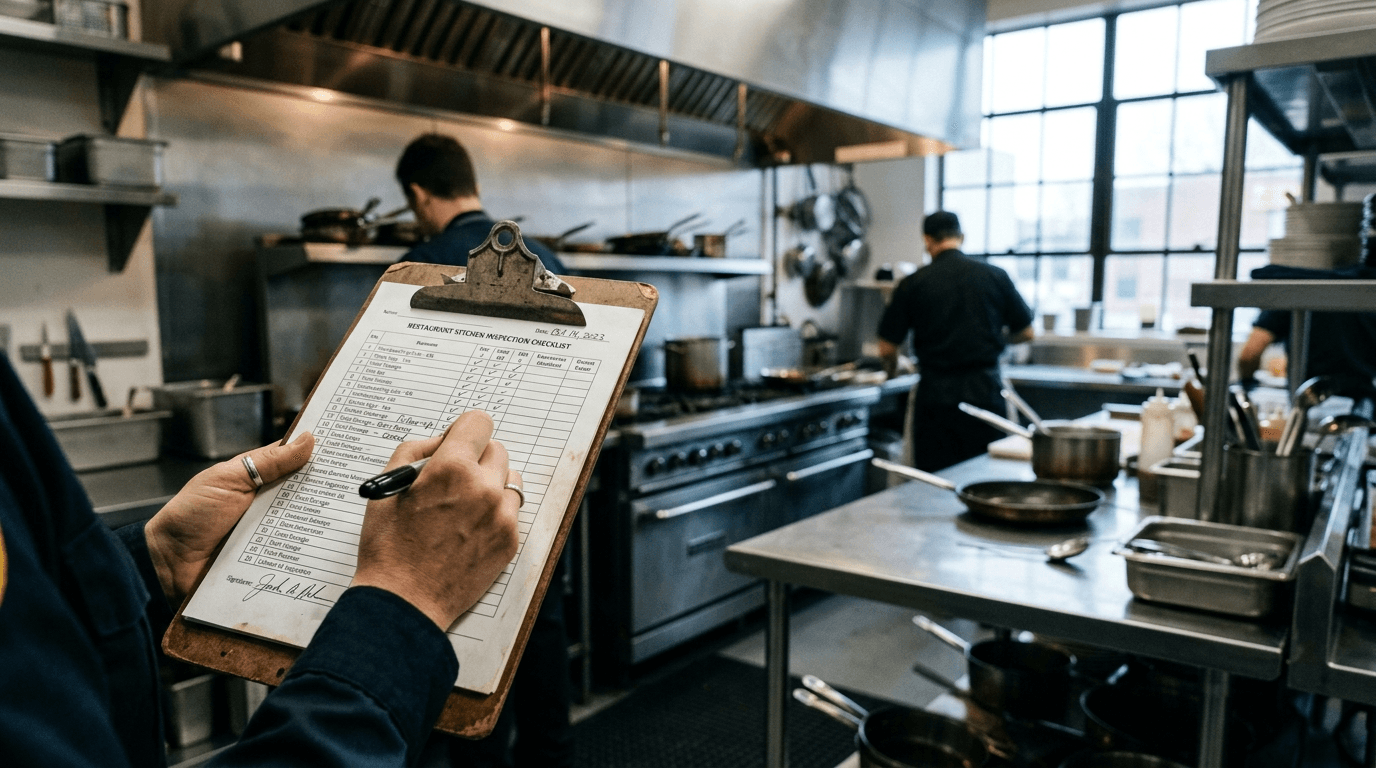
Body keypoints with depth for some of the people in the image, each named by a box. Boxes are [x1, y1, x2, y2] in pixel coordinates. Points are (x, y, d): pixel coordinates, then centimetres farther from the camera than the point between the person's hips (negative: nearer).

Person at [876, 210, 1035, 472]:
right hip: (984, 390, 1)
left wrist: (892, 366, 21)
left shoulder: (913, 283, -4)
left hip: (935, 393, -1)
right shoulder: (994, 276, 1)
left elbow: (887, 349, -2)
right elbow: (1025, 333, 10)